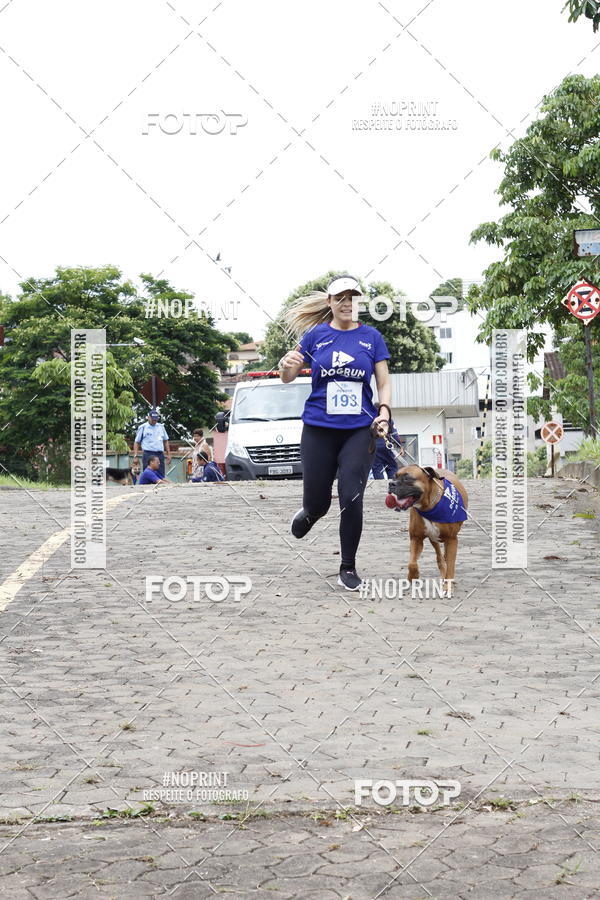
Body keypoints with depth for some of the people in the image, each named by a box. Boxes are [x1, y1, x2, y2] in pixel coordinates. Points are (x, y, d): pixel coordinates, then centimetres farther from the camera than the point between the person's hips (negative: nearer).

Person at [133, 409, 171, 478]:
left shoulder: (161, 427, 15)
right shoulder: (143, 427, 3)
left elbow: (165, 441, 22)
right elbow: (136, 442, 4)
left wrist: (168, 454, 15)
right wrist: (135, 456, -5)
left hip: (160, 454, 4)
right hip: (148, 454, -4)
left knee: (161, 476, 0)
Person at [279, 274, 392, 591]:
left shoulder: (371, 336, 5)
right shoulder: (315, 335, 4)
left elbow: (383, 382, 6)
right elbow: (287, 377, 6)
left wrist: (383, 411, -13)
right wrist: (287, 366, -17)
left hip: (359, 430, 0)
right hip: (318, 430, 0)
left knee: (351, 499, -10)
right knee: (318, 503, 4)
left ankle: (348, 568, 8)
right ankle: (308, 514, 44)